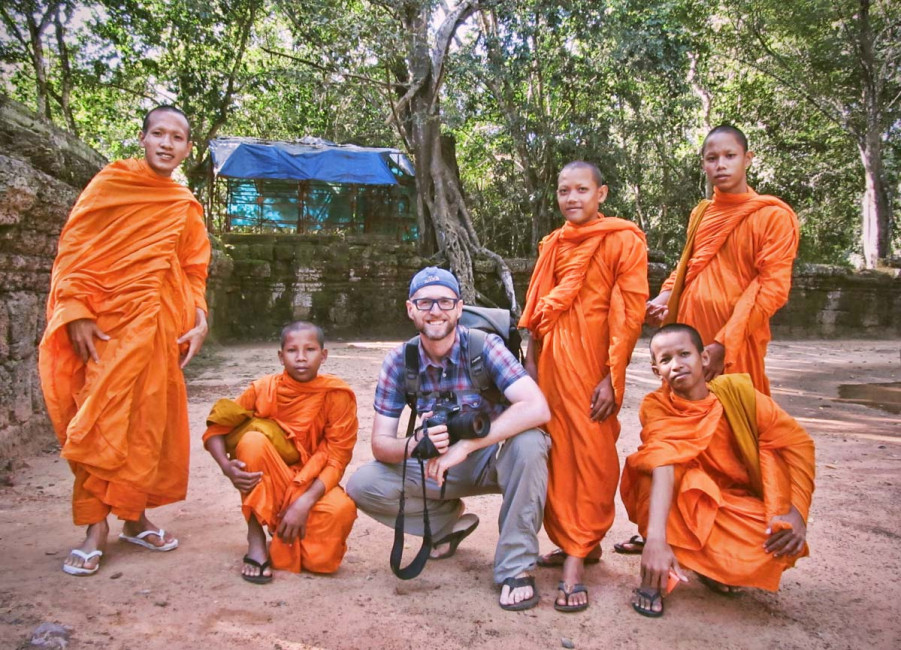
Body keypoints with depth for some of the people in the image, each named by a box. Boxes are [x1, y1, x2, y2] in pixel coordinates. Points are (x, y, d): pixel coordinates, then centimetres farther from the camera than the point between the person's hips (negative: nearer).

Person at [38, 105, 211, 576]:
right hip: (106, 323, -3)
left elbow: (195, 271, 13)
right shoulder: (110, 183, 1)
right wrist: (76, 313, -12)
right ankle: (96, 528, 5)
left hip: (156, 325, 3)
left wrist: (199, 322, 0)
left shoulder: (187, 207, 12)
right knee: (100, 425, -3)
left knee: (147, 424, 7)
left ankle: (134, 518, 20)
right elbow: (74, 248, -2)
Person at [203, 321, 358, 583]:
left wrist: (305, 502, -25)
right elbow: (215, 429, -4)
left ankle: (285, 539, 5)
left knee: (342, 509, -32)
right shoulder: (264, 389, -7)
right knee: (253, 439, -28)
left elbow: (337, 459, -13)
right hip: (266, 485, 0)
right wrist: (227, 466, -25)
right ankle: (256, 540, -17)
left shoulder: (337, 395, -11)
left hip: (312, 486, 0)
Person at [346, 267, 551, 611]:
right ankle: (450, 519, 10)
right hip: (442, 465, 4)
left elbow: (537, 407, -34)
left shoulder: (483, 346, -20)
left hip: (496, 459, -3)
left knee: (528, 442, -36)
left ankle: (516, 567, -20)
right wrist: (415, 445, -36)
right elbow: (380, 443, -12)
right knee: (361, 485, -14)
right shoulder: (399, 361, -10)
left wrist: (465, 445, -39)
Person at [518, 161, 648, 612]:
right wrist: (533, 362, 11)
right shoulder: (552, 245, 16)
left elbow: (631, 313, -7)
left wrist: (613, 376, -13)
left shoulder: (623, 240, -2)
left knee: (591, 454, -3)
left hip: (592, 361, -6)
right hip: (551, 358, 6)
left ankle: (576, 558, 3)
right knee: (556, 451, 7)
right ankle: (579, 542, 21)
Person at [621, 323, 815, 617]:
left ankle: (712, 567, 5)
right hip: (689, 502, -2)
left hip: (740, 505, 2)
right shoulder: (656, 406, -17)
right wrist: (656, 538, -48)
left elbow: (796, 441, -11)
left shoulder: (736, 390, -14)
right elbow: (662, 464, -34)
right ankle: (652, 576, -19)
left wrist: (797, 510, -21)